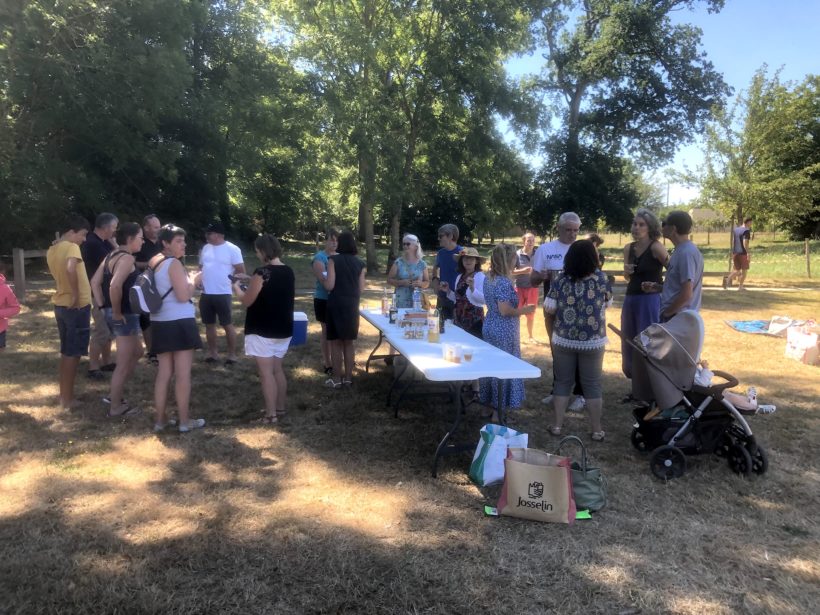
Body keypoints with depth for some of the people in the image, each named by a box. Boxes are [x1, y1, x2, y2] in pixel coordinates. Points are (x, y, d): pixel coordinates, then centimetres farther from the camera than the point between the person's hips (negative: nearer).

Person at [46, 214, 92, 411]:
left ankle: (64, 395, 27)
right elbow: (70, 269, -35)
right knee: (73, 353, 0)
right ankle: (67, 399, 7)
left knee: (66, 352, 17)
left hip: (61, 304, 9)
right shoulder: (71, 247, -16)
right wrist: (76, 295, -27)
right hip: (77, 306, -9)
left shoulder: (52, 250, 10)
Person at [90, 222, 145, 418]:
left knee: (137, 353, 24)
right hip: (125, 315, -10)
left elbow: (95, 282, 14)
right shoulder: (127, 258, -16)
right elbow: (115, 286, -30)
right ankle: (115, 407, 13)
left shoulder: (111, 256, 12)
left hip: (112, 313, 10)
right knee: (123, 364, 2)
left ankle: (115, 394, 29)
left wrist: (103, 306, 11)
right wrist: (117, 312, -19)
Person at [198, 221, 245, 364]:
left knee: (228, 324, 1)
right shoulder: (205, 248, 11)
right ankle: (212, 353, 23)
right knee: (209, 324, 12)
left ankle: (232, 354, 11)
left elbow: (241, 271, -7)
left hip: (223, 294, -6)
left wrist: (228, 280, -4)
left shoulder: (232, 249, -9)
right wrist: (201, 280, 4)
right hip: (206, 294, 6)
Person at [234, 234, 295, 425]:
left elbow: (247, 301, -12)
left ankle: (271, 415, 4)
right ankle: (280, 408, 25)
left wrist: (236, 287, 7)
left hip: (263, 330, -7)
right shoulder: (289, 272, 5)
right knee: (277, 369, 17)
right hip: (283, 329, 8)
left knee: (266, 372, 0)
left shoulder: (262, 272, -18)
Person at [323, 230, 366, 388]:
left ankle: (336, 379, 9)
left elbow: (329, 285, -14)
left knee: (336, 343, 5)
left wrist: (324, 280, 8)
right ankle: (348, 377, 17)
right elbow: (361, 289, 4)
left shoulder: (333, 260, -9)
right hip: (352, 306, 4)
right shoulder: (359, 263, 3)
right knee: (349, 343, 12)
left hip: (336, 305, -3)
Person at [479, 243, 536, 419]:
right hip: (504, 332, -9)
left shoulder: (489, 278, 8)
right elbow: (505, 311, -24)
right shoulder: (504, 283, -21)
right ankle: (498, 411, 9)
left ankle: (489, 406, 26)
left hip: (490, 328, 9)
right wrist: (526, 310, -12)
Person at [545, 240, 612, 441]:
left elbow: (550, 308, -5)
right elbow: (607, 302, 7)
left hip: (563, 340, 1)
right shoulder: (601, 279, -7)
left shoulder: (561, 280, -7)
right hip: (593, 342, 0)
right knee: (592, 385, 10)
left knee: (562, 383, 13)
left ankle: (557, 425, 18)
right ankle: (597, 430, 16)